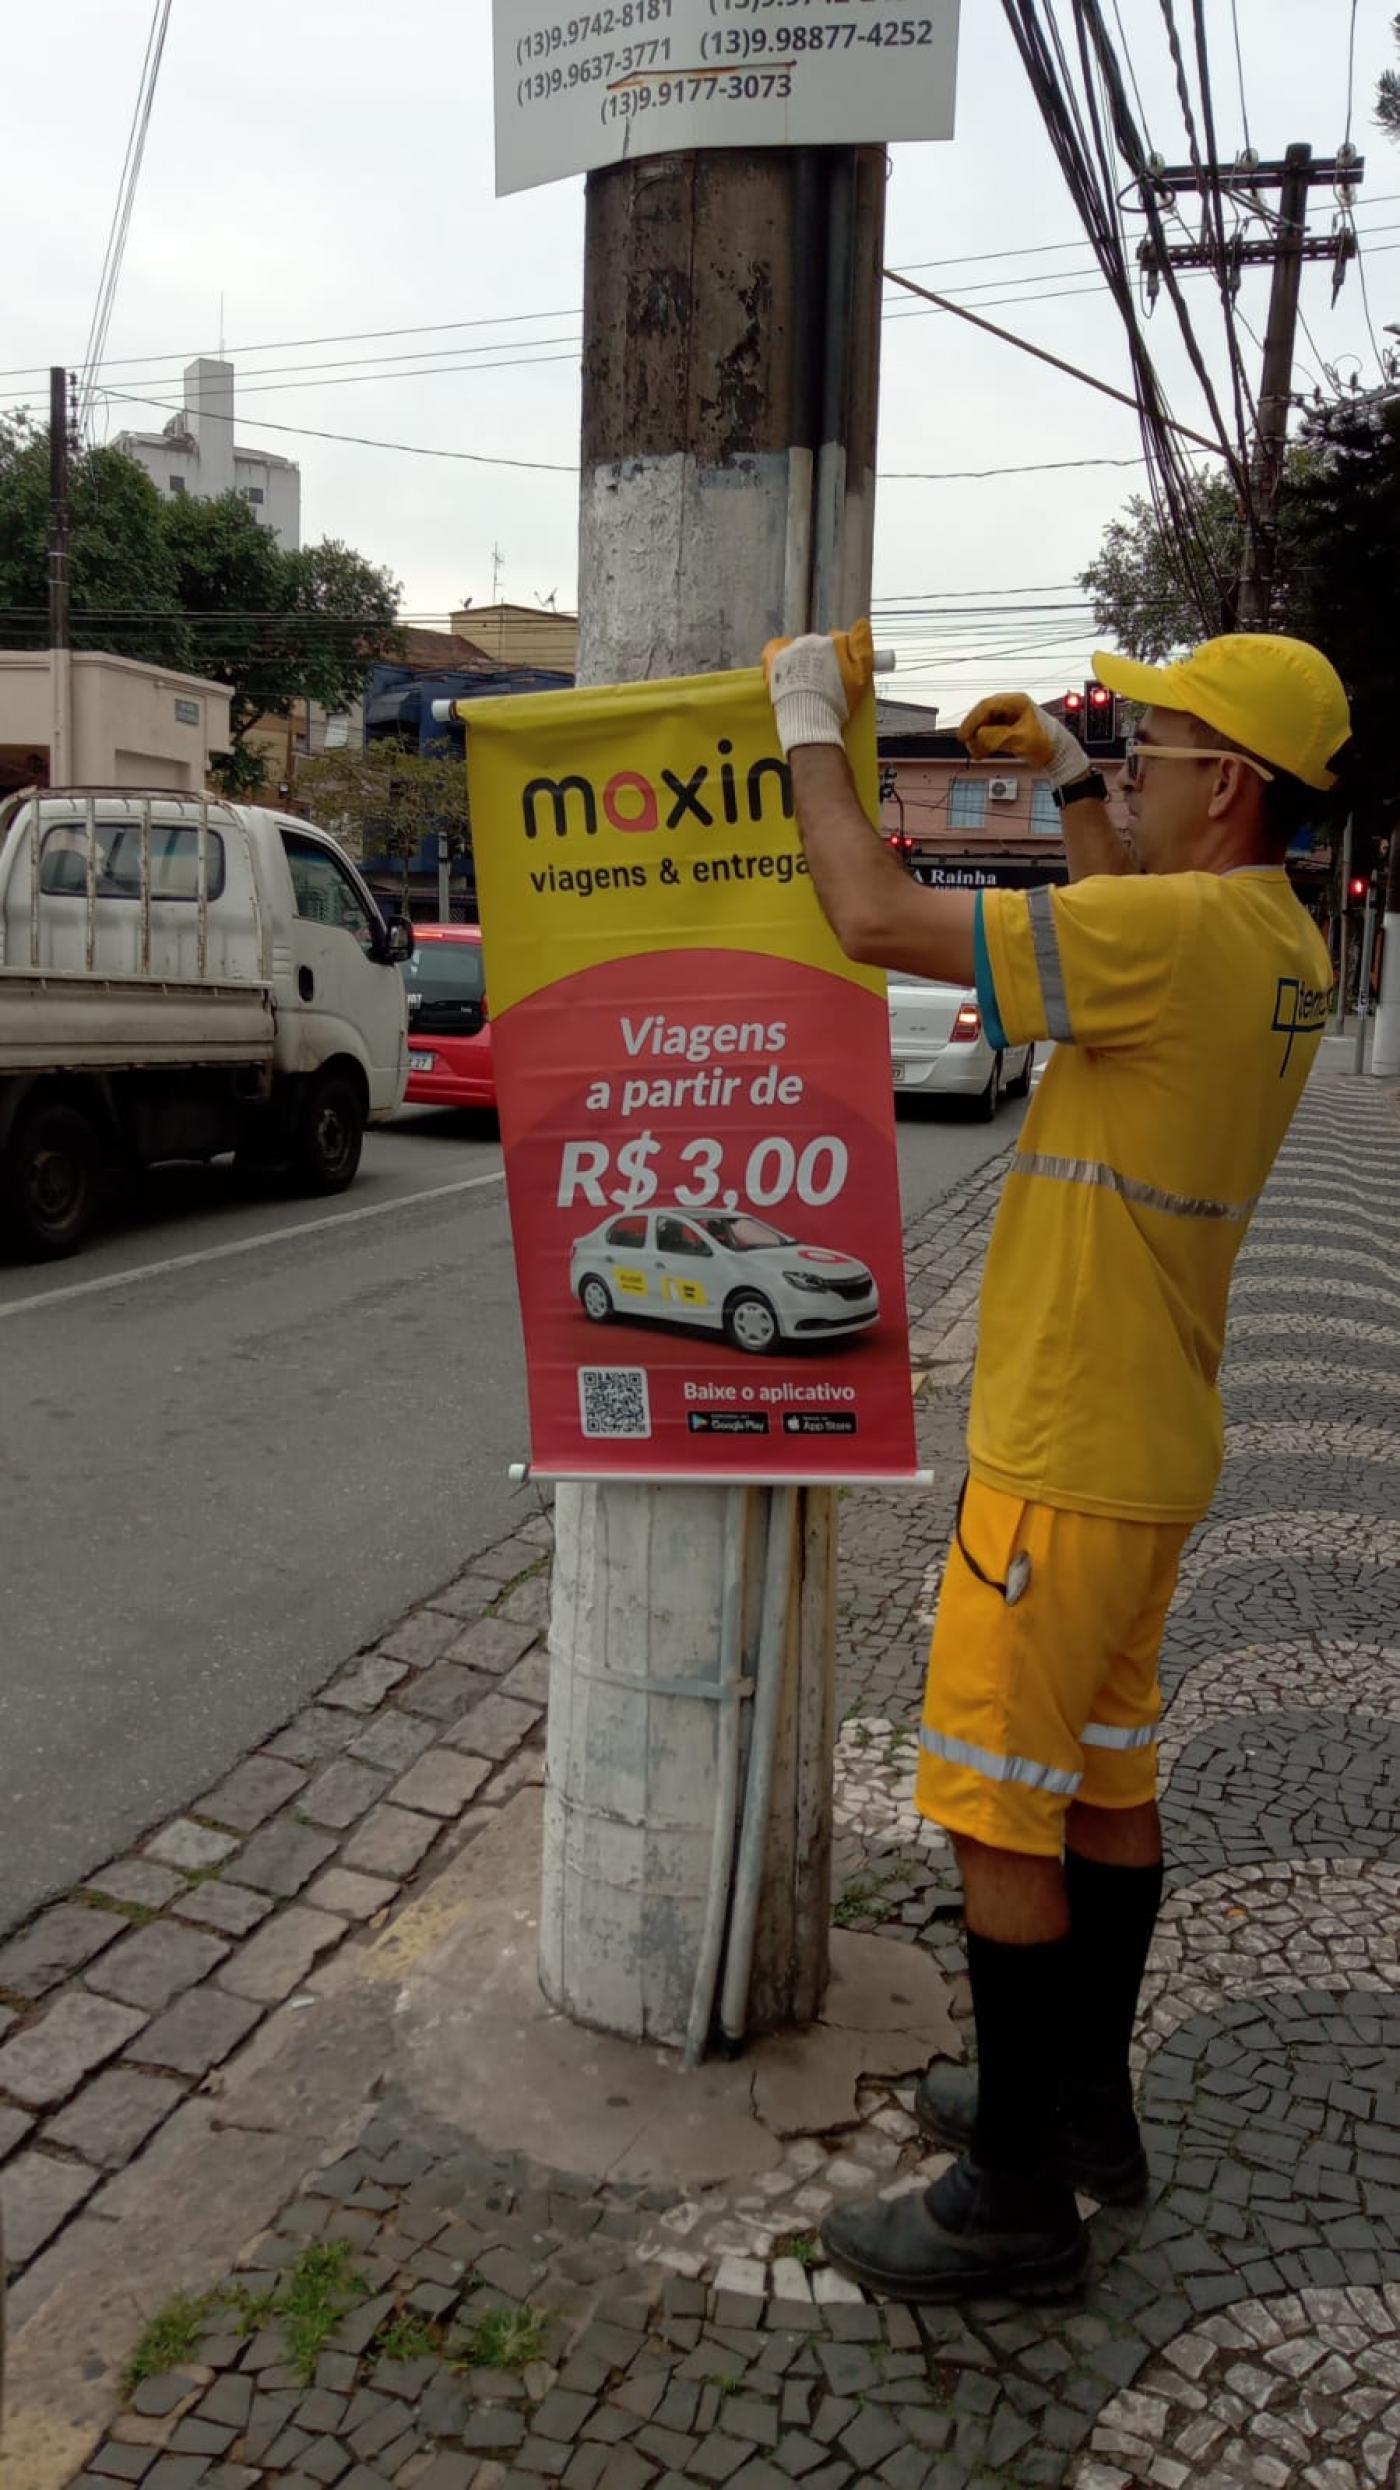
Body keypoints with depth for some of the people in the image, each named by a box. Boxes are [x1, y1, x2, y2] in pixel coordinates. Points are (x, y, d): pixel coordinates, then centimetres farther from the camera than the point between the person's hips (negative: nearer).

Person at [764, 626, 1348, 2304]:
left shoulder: (1181, 928, -22)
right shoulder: (1275, 947, 8)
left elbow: (879, 919, -23)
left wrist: (811, 724, -8)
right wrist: (1067, 781, 29)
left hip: (1068, 1460, -10)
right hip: (1149, 1442, 10)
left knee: (998, 1815, 1)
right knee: (1106, 1774, 19)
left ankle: (1018, 2200, 15)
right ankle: (1086, 2099, 36)